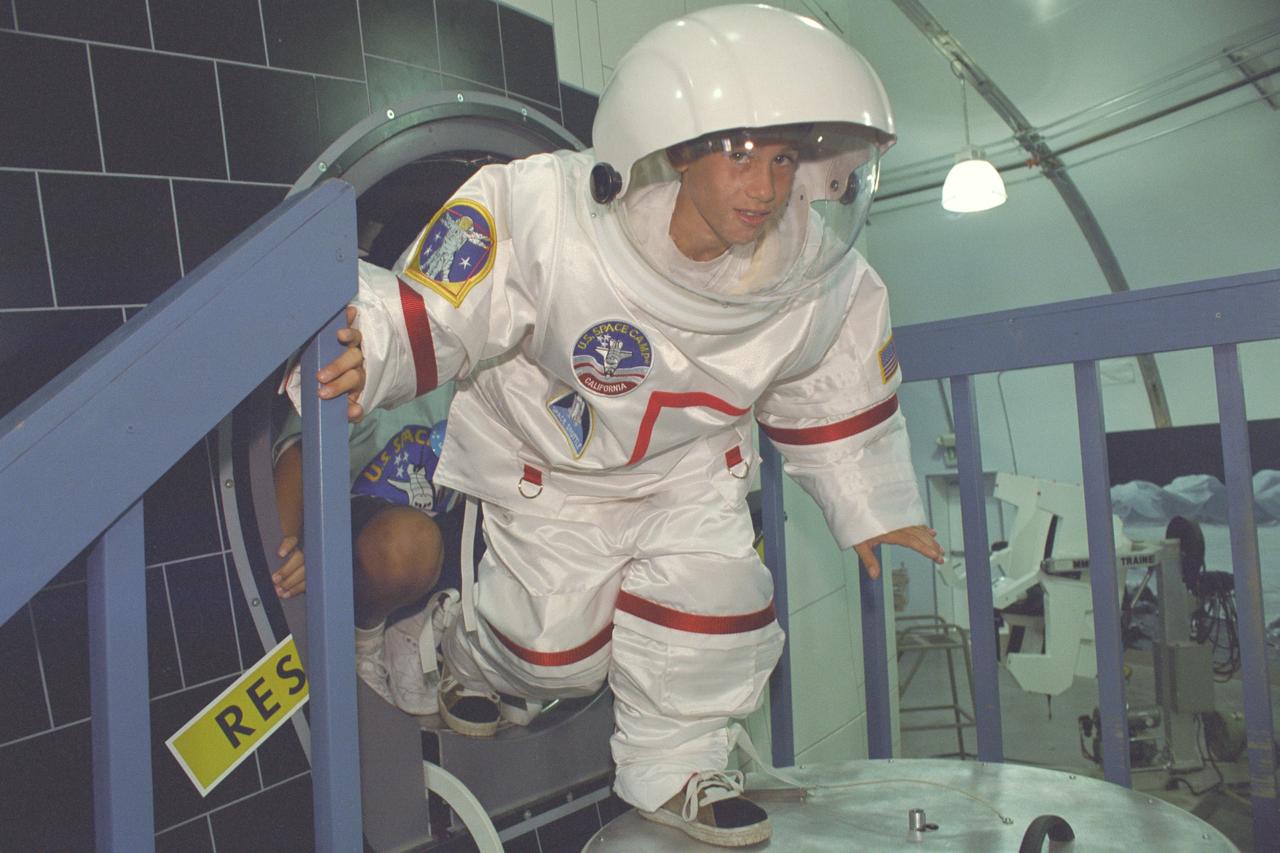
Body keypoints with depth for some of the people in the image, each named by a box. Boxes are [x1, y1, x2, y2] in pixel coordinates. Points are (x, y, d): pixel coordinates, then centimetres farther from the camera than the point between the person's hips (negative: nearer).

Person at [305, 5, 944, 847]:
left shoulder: (819, 275, -20)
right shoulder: (540, 214, -34)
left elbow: (832, 398, -3)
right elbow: (437, 310, -26)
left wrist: (871, 508, 5)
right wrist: (372, 348, -48)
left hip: (691, 464, 3)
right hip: (548, 456, -3)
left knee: (714, 602, -8)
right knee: (558, 640, 4)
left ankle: (674, 768, 23)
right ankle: (475, 661, 44)